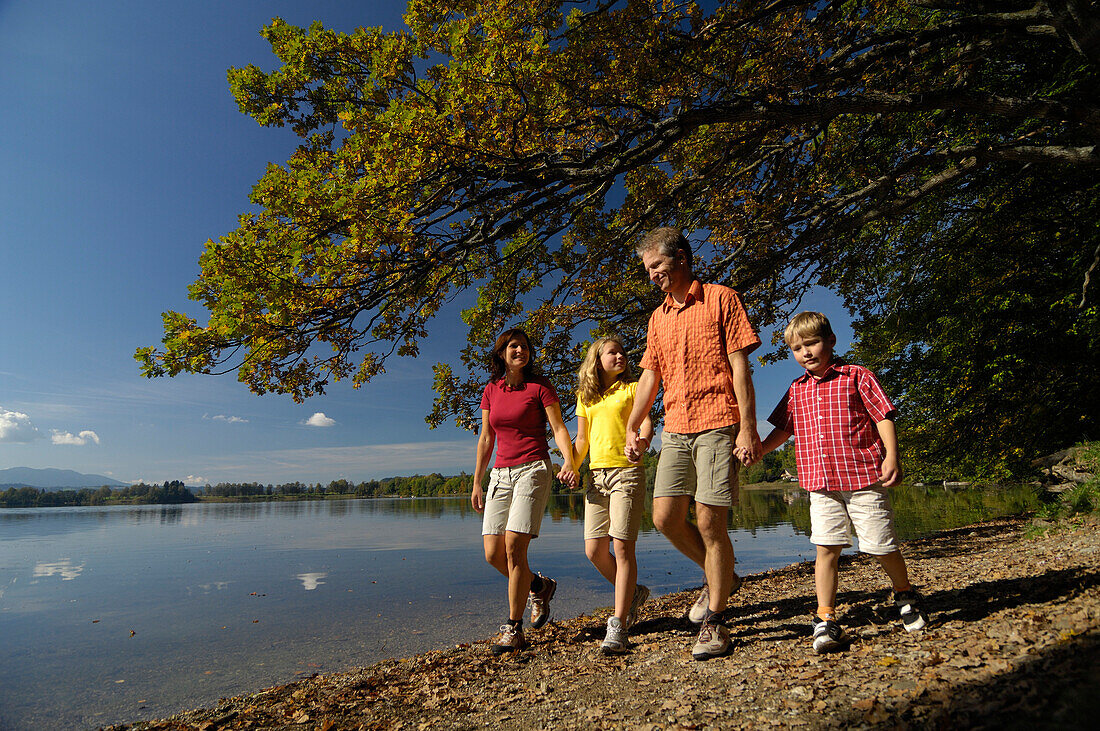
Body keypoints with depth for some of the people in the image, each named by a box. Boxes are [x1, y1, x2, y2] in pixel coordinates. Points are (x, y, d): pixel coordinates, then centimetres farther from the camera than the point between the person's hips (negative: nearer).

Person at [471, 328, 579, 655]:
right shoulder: (491, 390, 12)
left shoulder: (540, 386, 0)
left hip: (533, 469, -5)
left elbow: (559, 429, -5)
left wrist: (568, 462, -24)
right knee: (493, 554, 1)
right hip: (501, 473, 5)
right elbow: (486, 438, 15)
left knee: (514, 548, -14)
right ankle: (539, 586, 28)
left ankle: (513, 629, 1)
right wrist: (477, 482, 13)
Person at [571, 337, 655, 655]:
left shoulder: (632, 389, 6)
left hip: (627, 471, -4)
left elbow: (647, 423, -7)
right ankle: (633, 593, 27)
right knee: (594, 550, 1)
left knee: (622, 546, -8)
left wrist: (641, 441, -30)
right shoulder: (585, 397, 17)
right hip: (597, 474, 5)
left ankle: (617, 627, -1)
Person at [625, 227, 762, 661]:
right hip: (675, 430, 6)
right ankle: (720, 577, 28)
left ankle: (715, 624, 10)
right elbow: (650, 376, 16)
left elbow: (740, 367, -5)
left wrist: (747, 428, -12)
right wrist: (632, 427, 6)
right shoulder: (658, 318, 18)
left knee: (709, 522, -6)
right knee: (665, 517, 2)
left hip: (717, 425, -6)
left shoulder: (721, 299, 1)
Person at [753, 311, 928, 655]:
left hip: (864, 477, -3)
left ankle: (906, 596, 36)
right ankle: (825, 620, 7)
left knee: (881, 545, 7)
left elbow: (883, 417, -3)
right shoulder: (797, 390, 12)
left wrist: (891, 456, -14)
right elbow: (783, 429, 18)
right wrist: (757, 449, 4)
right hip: (821, 484, 3)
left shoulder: (857, 377, 0)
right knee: (826, 549, 0)